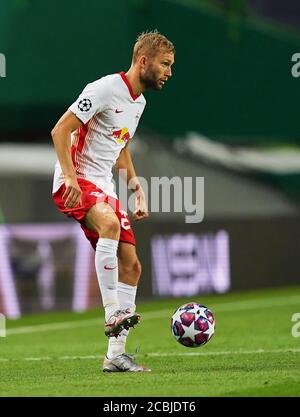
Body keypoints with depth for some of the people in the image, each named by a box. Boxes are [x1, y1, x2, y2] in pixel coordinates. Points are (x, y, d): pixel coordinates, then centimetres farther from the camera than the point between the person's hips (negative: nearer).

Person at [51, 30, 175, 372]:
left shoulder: (138, 102, 15)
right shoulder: (105, 89, -13)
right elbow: (60, 131, -17)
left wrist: (137, 190, 21)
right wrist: (71, 177, -26)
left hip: (104, 188, 9)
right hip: (75, 182, -9)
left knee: (131, 266, 2)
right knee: (111, 224, -38)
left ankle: (115, 355, 7)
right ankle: (113, 315, -36)